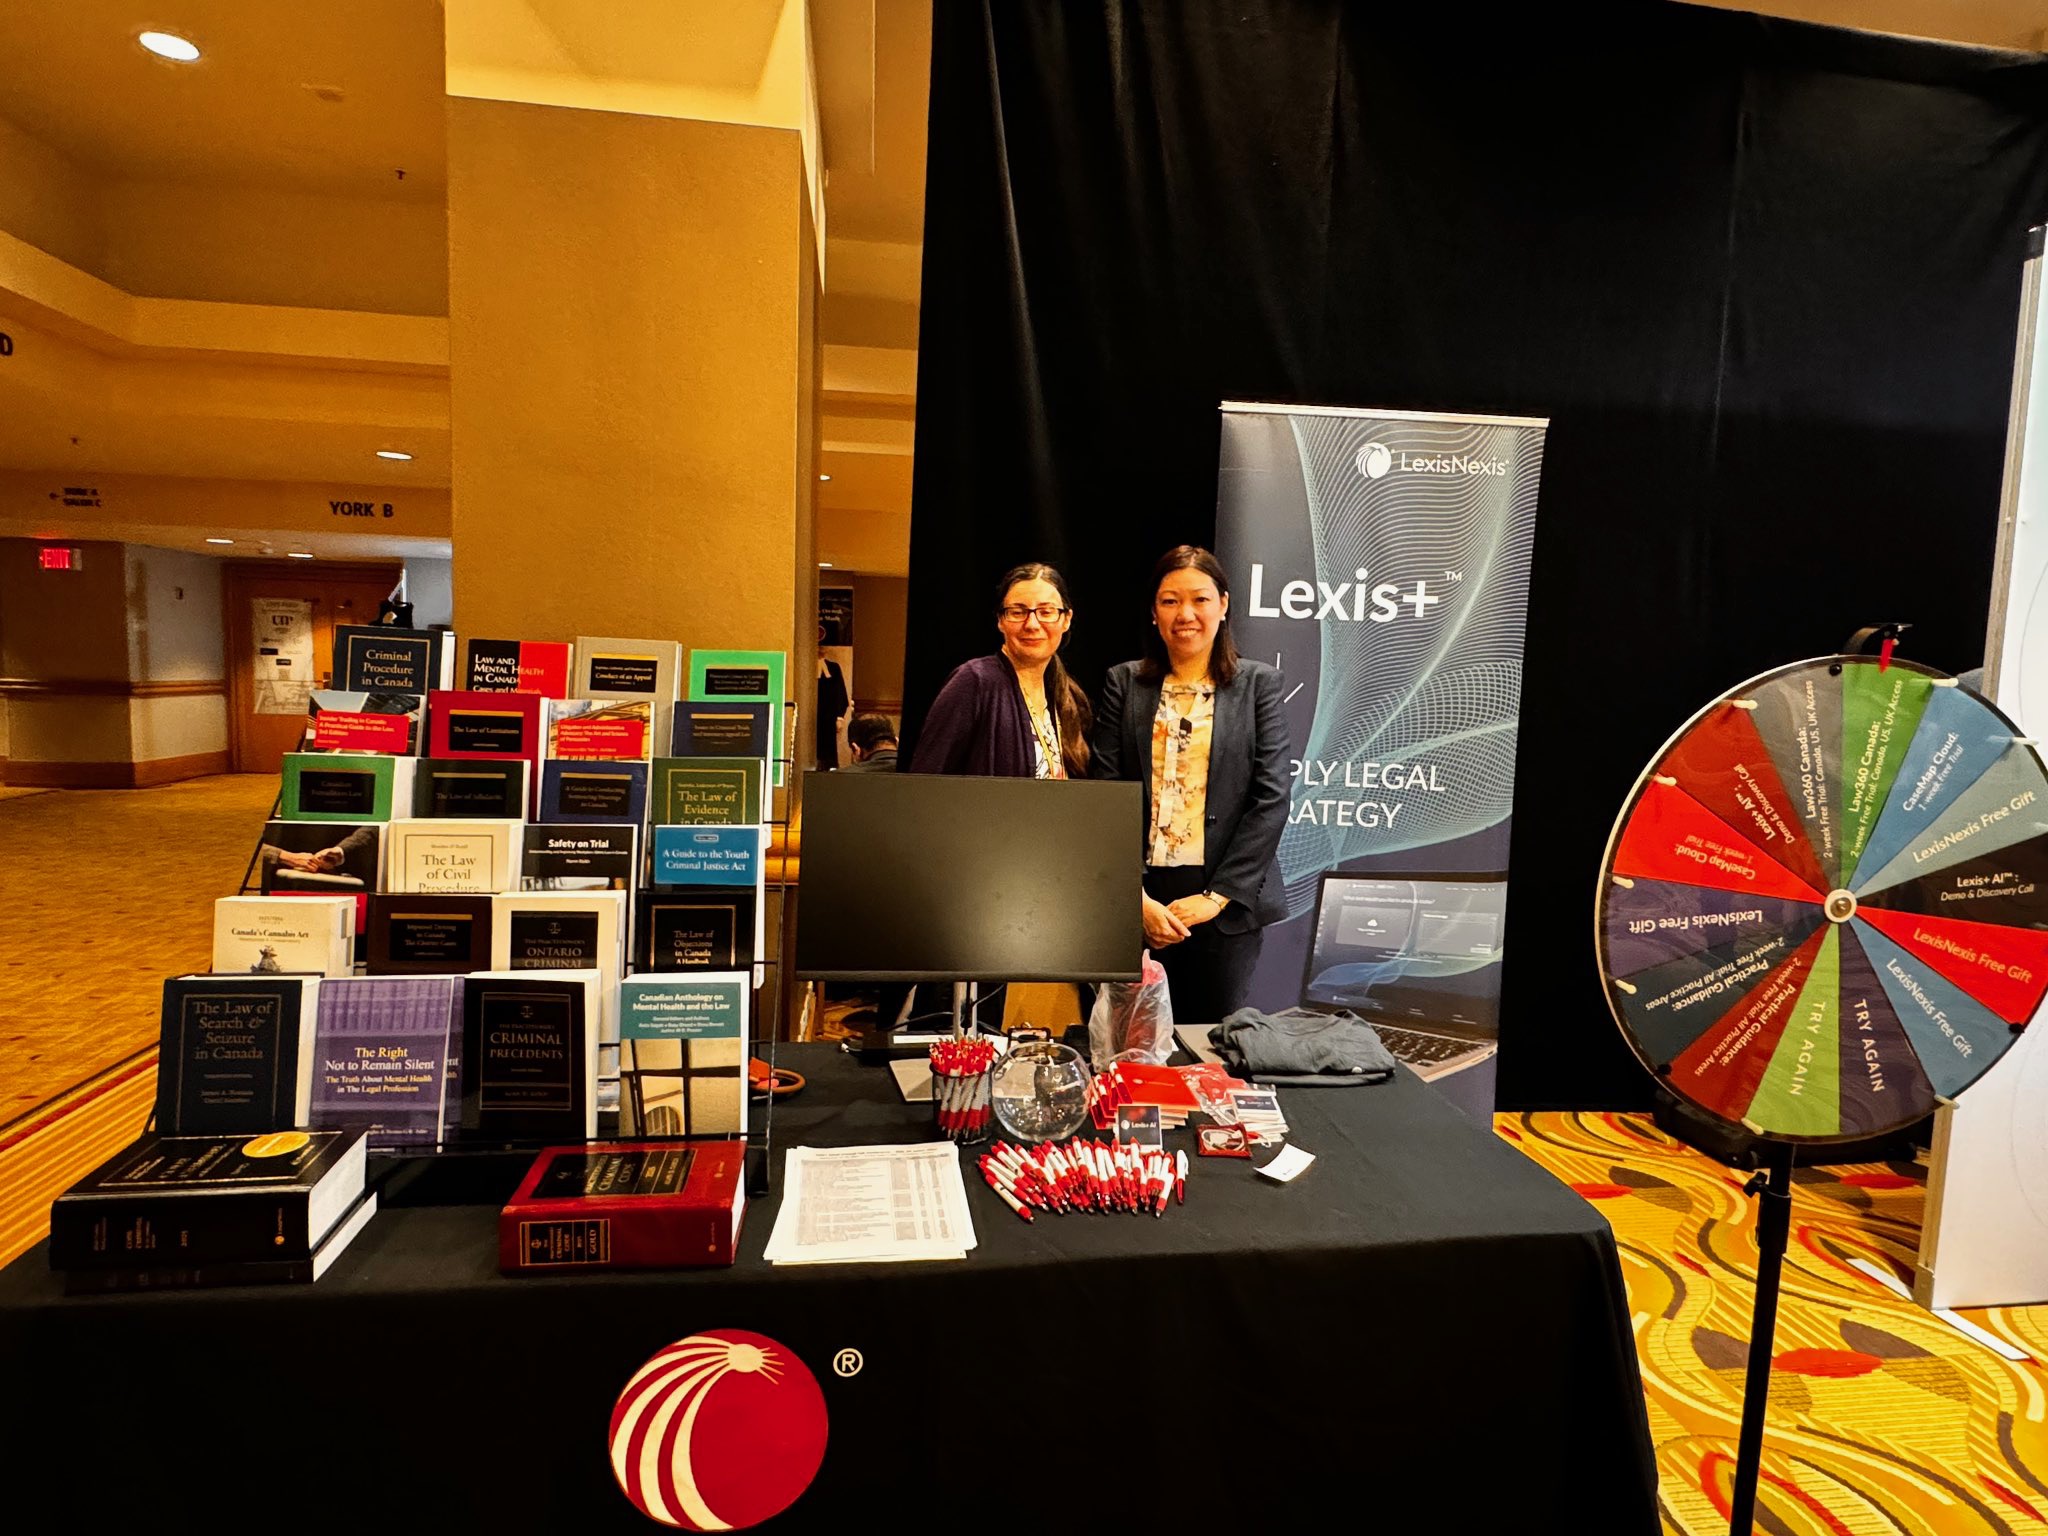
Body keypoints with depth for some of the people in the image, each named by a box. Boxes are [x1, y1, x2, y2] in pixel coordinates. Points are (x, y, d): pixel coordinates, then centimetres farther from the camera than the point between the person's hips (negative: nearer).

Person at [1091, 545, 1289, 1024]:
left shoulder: (1259, 684, 3)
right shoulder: (1123, 683, 6)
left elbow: (1271, 798, -2)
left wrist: (1217, 895, -9)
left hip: (1225, 904, -1)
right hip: (1137, 904, 1)